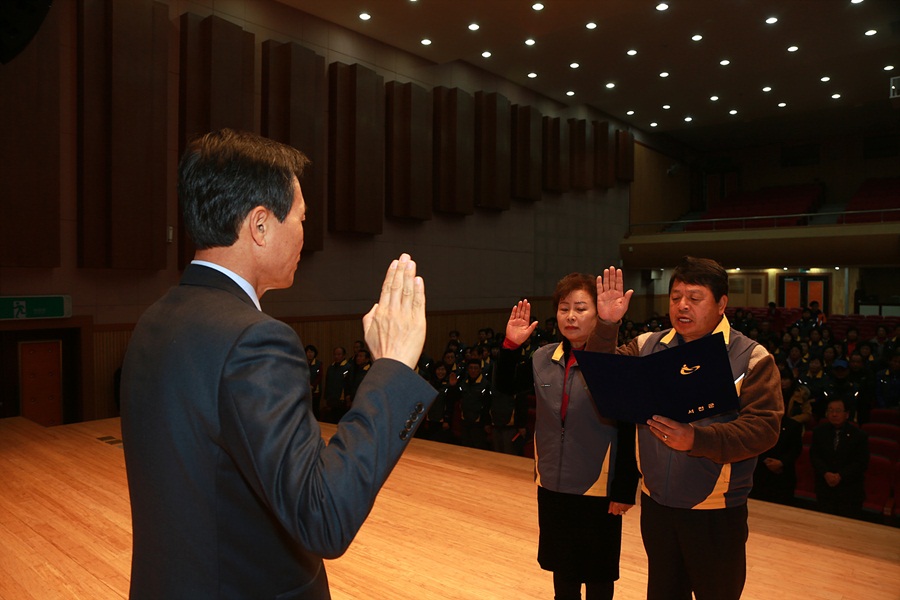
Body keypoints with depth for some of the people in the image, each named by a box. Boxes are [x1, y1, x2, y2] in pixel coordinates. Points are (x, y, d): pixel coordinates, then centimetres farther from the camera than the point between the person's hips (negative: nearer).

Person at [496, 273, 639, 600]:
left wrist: (624, 490, -12)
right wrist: (511, 345, -4)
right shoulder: (542, 359, -3)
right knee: (562, 568, 22)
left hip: (598, 489, -4)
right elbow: (505, 387, 11)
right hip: (552, 486, 5)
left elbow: (628, 433, -14)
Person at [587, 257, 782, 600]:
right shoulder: (647, 347, 2)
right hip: (656, 503, 4)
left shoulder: (751, 359, -9)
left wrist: (697, 439, -30)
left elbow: (764, 428, -17)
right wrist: (606, 326, -20)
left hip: (716, 511, -3)